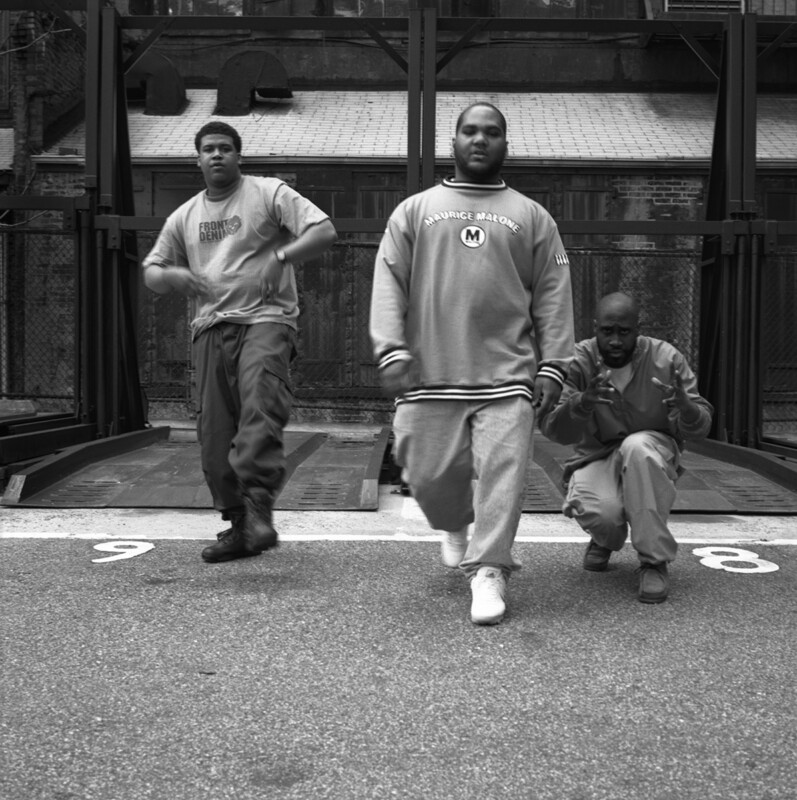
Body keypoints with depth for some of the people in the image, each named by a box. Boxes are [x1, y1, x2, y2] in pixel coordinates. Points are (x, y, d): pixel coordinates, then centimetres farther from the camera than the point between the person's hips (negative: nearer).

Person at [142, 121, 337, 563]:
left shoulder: (269, 194, 5)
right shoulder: (184, 216, 20)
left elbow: (325, 231, -4)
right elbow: (150, 271, 24)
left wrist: (280, 256, -19)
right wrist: (174, 276, 0)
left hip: (265, 318, -5)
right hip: (211, 327, 5)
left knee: (261, 412, -27)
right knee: (214, 432, 2)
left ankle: (258, 509, -29)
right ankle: (239, 524, 12)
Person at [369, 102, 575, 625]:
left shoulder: (532, 217, 13)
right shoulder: (415, 211, 12)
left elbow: (553, 296, 8)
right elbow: (388, 284, 4)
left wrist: (553, 365, -1)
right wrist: (392, 351, -9)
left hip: (507, 375, -1)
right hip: (430, 374, 1)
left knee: (502, 472, -9)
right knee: (430, 475, 6)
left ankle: (488, 571, 2)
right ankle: (455, 525, 38)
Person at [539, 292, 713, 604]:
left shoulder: (666, 359, -12)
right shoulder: (578, 361, -13)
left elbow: (699, 428, -13)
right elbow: (554, 429, -21)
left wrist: (684, 405, -38)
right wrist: (583, 402, -44)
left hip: (650, 459, 0)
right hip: (596, 458, 0)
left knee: (637, 446, -37)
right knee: (601, 513, -33)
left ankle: (654, 562, -23)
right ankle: (606, 538, 11)